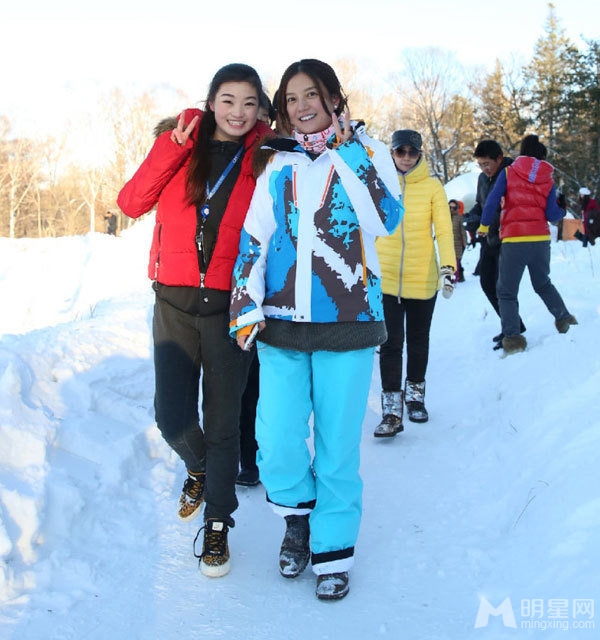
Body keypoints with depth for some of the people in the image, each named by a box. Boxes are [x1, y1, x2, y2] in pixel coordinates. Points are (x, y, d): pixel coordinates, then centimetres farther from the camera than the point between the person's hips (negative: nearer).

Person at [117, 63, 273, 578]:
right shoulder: (180, 143, 6)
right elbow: (131, 203, -5)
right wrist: (174, 147, -11)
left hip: (230, 304, -1)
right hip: (176, 299, 1)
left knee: (222, 420, 5)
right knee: (172, 416, 3)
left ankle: (217, 525, 23)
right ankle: (199, 469, 38)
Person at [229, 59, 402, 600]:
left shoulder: (366, 151, 6)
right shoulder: (277, 162, 13)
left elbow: (386, 218, -12)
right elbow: (254, 237, 11)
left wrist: (347, 151, -10)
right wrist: (246, 303, 1)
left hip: (347, 321, -2)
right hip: (281, 322, 2)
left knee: (337, 446, 3)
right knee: (277, 446, -3)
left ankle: (334, 550, 23)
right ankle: (298, 515, 28)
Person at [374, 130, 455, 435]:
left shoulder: (432, 186, -2)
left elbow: (444, 229, -6)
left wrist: (448, 266, -17)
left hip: (423, 278, 0)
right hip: (386, 278, 0)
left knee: (418, 340, 14)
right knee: (390, 343, -5)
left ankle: (415, 394, 33)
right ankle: (392, 411, -1)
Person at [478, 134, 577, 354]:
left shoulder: (508, 173, 1)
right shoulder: (548, 181, 8)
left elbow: (492, 201, -7)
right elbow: (551, 215, 1)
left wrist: (484, 225, 6)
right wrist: (562, 210, 23)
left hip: (513, 240, -3)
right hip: (541, 239, 3)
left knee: (507, 292, 4)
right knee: (543, 283, 29)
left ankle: (512, 336, -10)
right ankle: (563, 318, 28)